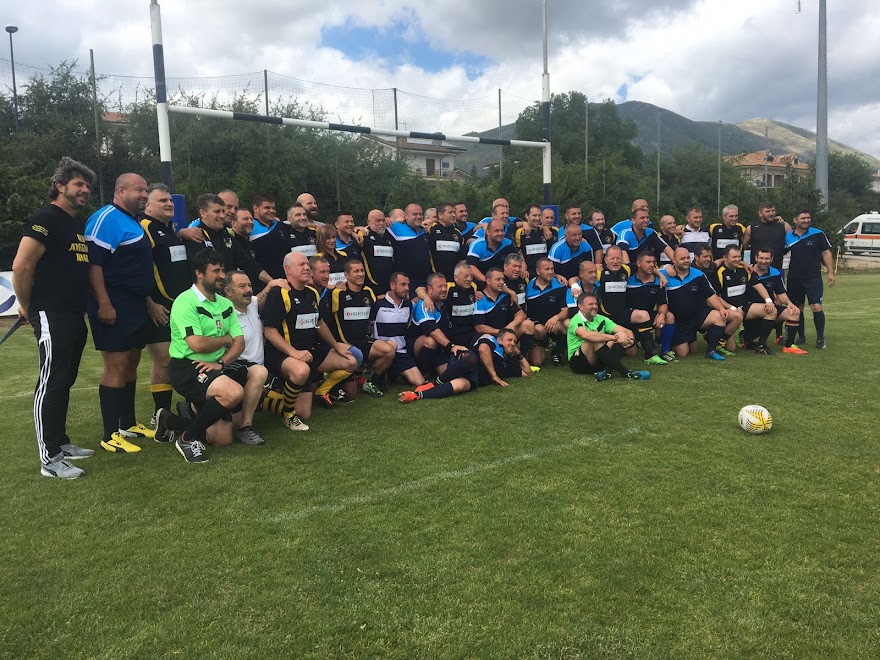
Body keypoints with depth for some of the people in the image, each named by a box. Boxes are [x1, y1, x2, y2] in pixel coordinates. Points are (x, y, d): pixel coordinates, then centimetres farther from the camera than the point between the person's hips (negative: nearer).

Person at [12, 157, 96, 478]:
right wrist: (26, 306, -7)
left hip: (75, 316, 9)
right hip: (52, 316, -9)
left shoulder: (78, 225, 17)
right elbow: (21, 266, -18)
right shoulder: (46, 219, -11)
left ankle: (61, 442, 27)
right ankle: (50, 460, -1)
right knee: (51, 383, -6)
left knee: (65, 381, 16)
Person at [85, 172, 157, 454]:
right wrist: (104, 304, -25)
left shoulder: (134, 222, 19)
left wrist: (148, 301, 25)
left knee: (131, 365, 14)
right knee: (116, 367, -7)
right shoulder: (106, 219, -12)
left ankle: (129, 424, 25)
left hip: (135, 306, 10)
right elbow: (93, 263, -20)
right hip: (114, 308, -10)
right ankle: (110, 435, 0)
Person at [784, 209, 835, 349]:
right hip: (794, 279, 3)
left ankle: (820, 338, 0)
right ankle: (801, 337, 25)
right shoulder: (788, 237, 4)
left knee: (816, 307, -12)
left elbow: (826, 253, 1)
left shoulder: (818, 234, -3)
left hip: (813, 278, -3)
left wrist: (831, 272, -4)